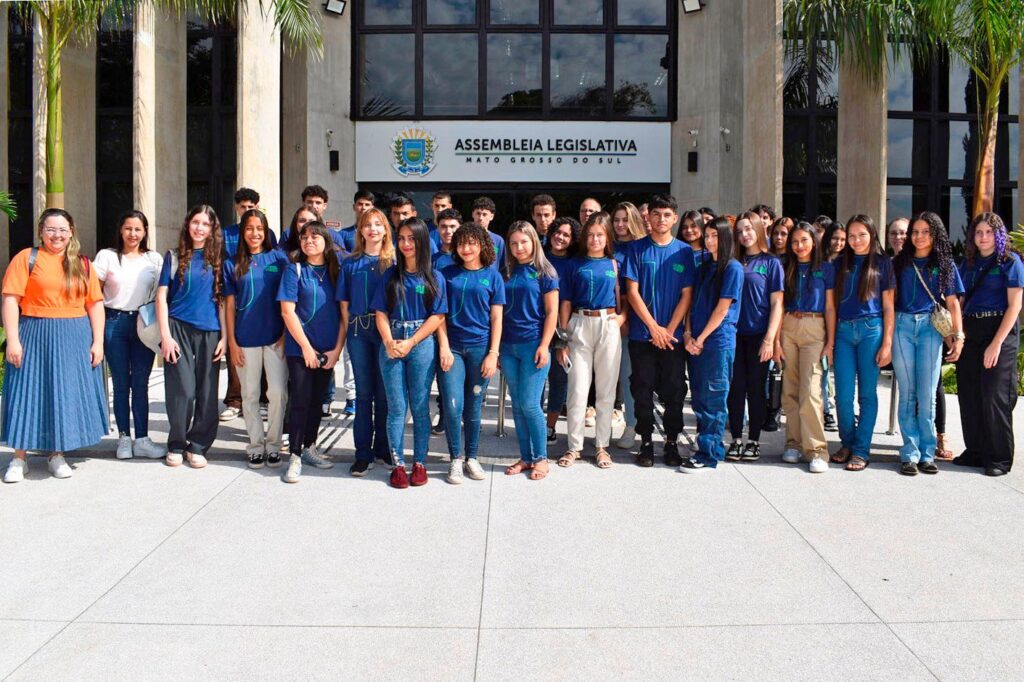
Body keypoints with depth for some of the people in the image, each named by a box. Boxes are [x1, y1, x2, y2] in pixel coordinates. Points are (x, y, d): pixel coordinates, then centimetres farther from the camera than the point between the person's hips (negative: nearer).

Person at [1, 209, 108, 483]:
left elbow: (95, 304, 8)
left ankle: (56, 454, 21)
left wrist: (97, 342, 1)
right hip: (35, 337, -3)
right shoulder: (27, 258, 0)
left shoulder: (83, 264, 10)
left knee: (66, 394, 7)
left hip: (75, 340, 3)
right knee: (28, 393, 3)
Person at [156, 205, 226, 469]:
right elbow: (162, 296, 3)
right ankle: (176, 445, 10)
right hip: (179, 328, -1)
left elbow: (222, 300, 9)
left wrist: (224, 336, 2)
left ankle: (198, 446, 13)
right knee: (182, 389, -6)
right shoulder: (174, 257, 6)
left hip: (209, 331, 2)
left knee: (207, 391, 2)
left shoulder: (218, 260, 9)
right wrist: (165, 334, -6)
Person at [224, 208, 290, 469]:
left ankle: (273, 444, 8)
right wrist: (231, 342, 1)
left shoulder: (279, 258, 5)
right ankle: (255, 445, 17)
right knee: (250, 395, 6)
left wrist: (286, 334, -3)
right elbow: (229, 305, 7)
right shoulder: (232, 264, 8)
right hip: (245, 340, 1)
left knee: (278, 392, -6)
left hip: (275, 337, -1)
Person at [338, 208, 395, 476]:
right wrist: (346, 332, 2)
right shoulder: (350, 263, 9)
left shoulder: (394, 261, 3)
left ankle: (383, 447, 17)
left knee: (384, 392, 4)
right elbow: (344, 302, 9)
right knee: (363, 392, 5)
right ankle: (363, 453, 9)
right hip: (358, 330, 2)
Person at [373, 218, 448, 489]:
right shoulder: (390, 275, 9)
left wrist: (410, 342, -11)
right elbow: (381, 312, 5)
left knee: (420, 406, 2)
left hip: (422, 345, -2)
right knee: (396, 407, 2)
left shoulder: (434, 277, 3)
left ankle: (419, 463, 11)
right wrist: (389, 342, -11)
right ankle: (398, 465, 8)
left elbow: (437, 316, -3)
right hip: (391, 346, 2)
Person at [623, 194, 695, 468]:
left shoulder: (684, 251, 5)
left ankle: (671, 442, 15)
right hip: (642, 334, -1)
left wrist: (669, 330, -7)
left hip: (672, 335, 1)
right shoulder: (638, 249, 2)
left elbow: (686, 295, 2)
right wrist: (654, 327, -9)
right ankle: (646, 442, 14)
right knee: (643, 391, 4)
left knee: (674, 391, 3)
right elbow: (632, 292, -3)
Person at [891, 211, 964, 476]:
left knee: (926, 396, -3)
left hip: (931, 328, -1)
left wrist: (958, 335, -1)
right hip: (902, 327, 1)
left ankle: (927, 454, 5)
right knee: (907, 394, 0)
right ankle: (910, 454, 3)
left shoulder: (945, 264, 10)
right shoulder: (900, 262, 12)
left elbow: (952, 303, 9)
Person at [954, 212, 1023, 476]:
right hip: (970, 332, 5)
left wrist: (996, 344, -16)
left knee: (994, 395, -4)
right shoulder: (968, 262, 12)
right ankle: (975, 451, 17)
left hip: (999, 330, -5)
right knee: (968, 394, 5)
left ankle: (999, 458, 6)